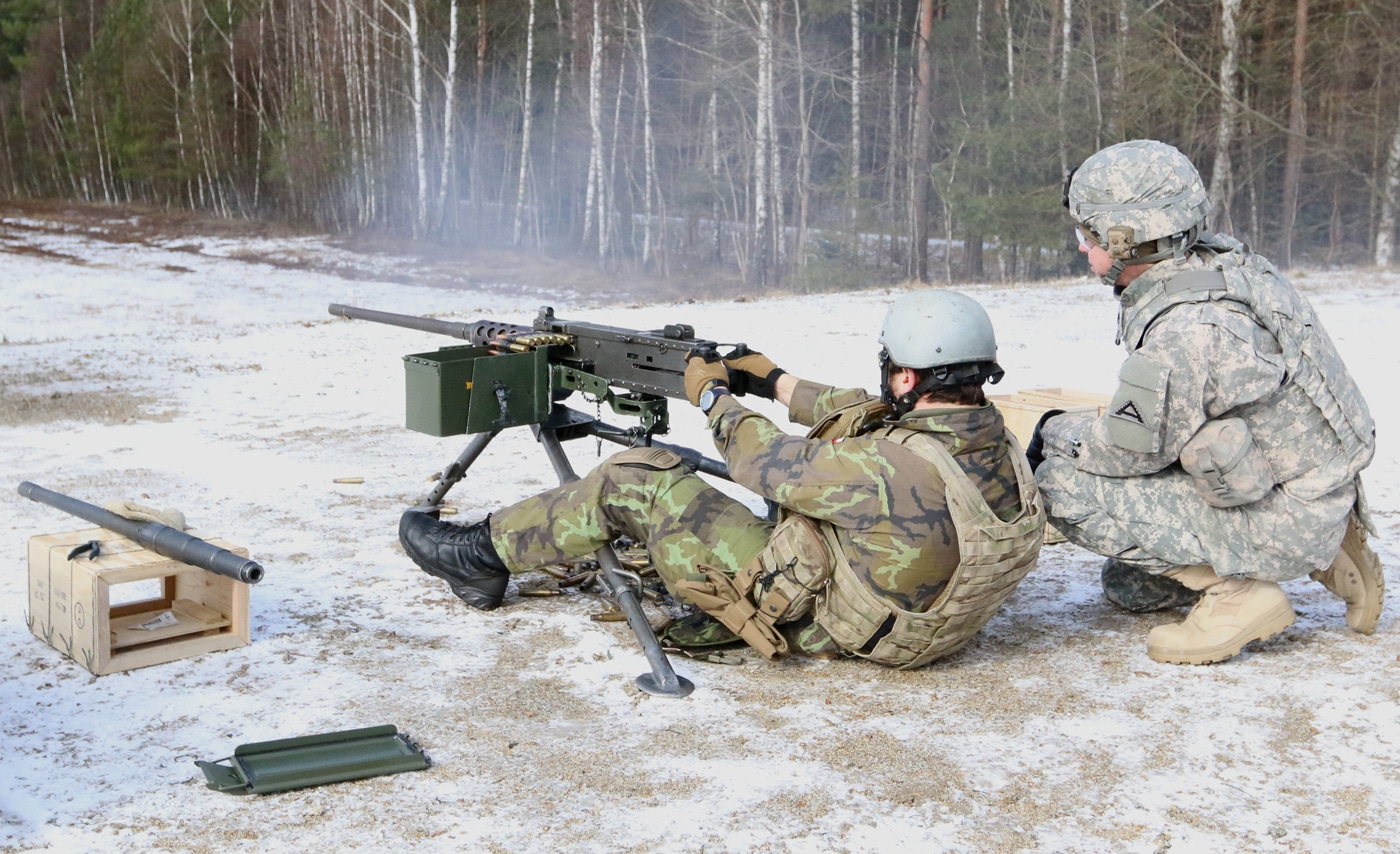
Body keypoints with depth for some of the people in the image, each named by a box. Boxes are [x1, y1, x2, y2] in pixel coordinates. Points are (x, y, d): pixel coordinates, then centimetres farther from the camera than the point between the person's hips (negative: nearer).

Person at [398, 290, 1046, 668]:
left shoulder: (898, 471, -32)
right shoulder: (989, 436, -8)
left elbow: (769, 463, -16)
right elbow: (868, 418, 9)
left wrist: (714, 396, 3)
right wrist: (773, 381, 18)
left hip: (816, 621, -8)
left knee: (638, 478, -4)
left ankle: (486, 553, 13)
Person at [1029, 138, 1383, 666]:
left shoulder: (1183, 331, -29)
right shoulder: (1218, 260, -1)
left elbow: (1134, 450, -15)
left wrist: (1055, 432, 3)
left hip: (1283, 519, -9)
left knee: (1063, 485, -15)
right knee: (1127, 589, 23)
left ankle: (1237, 592, -9)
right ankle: (1320, 556, 17)